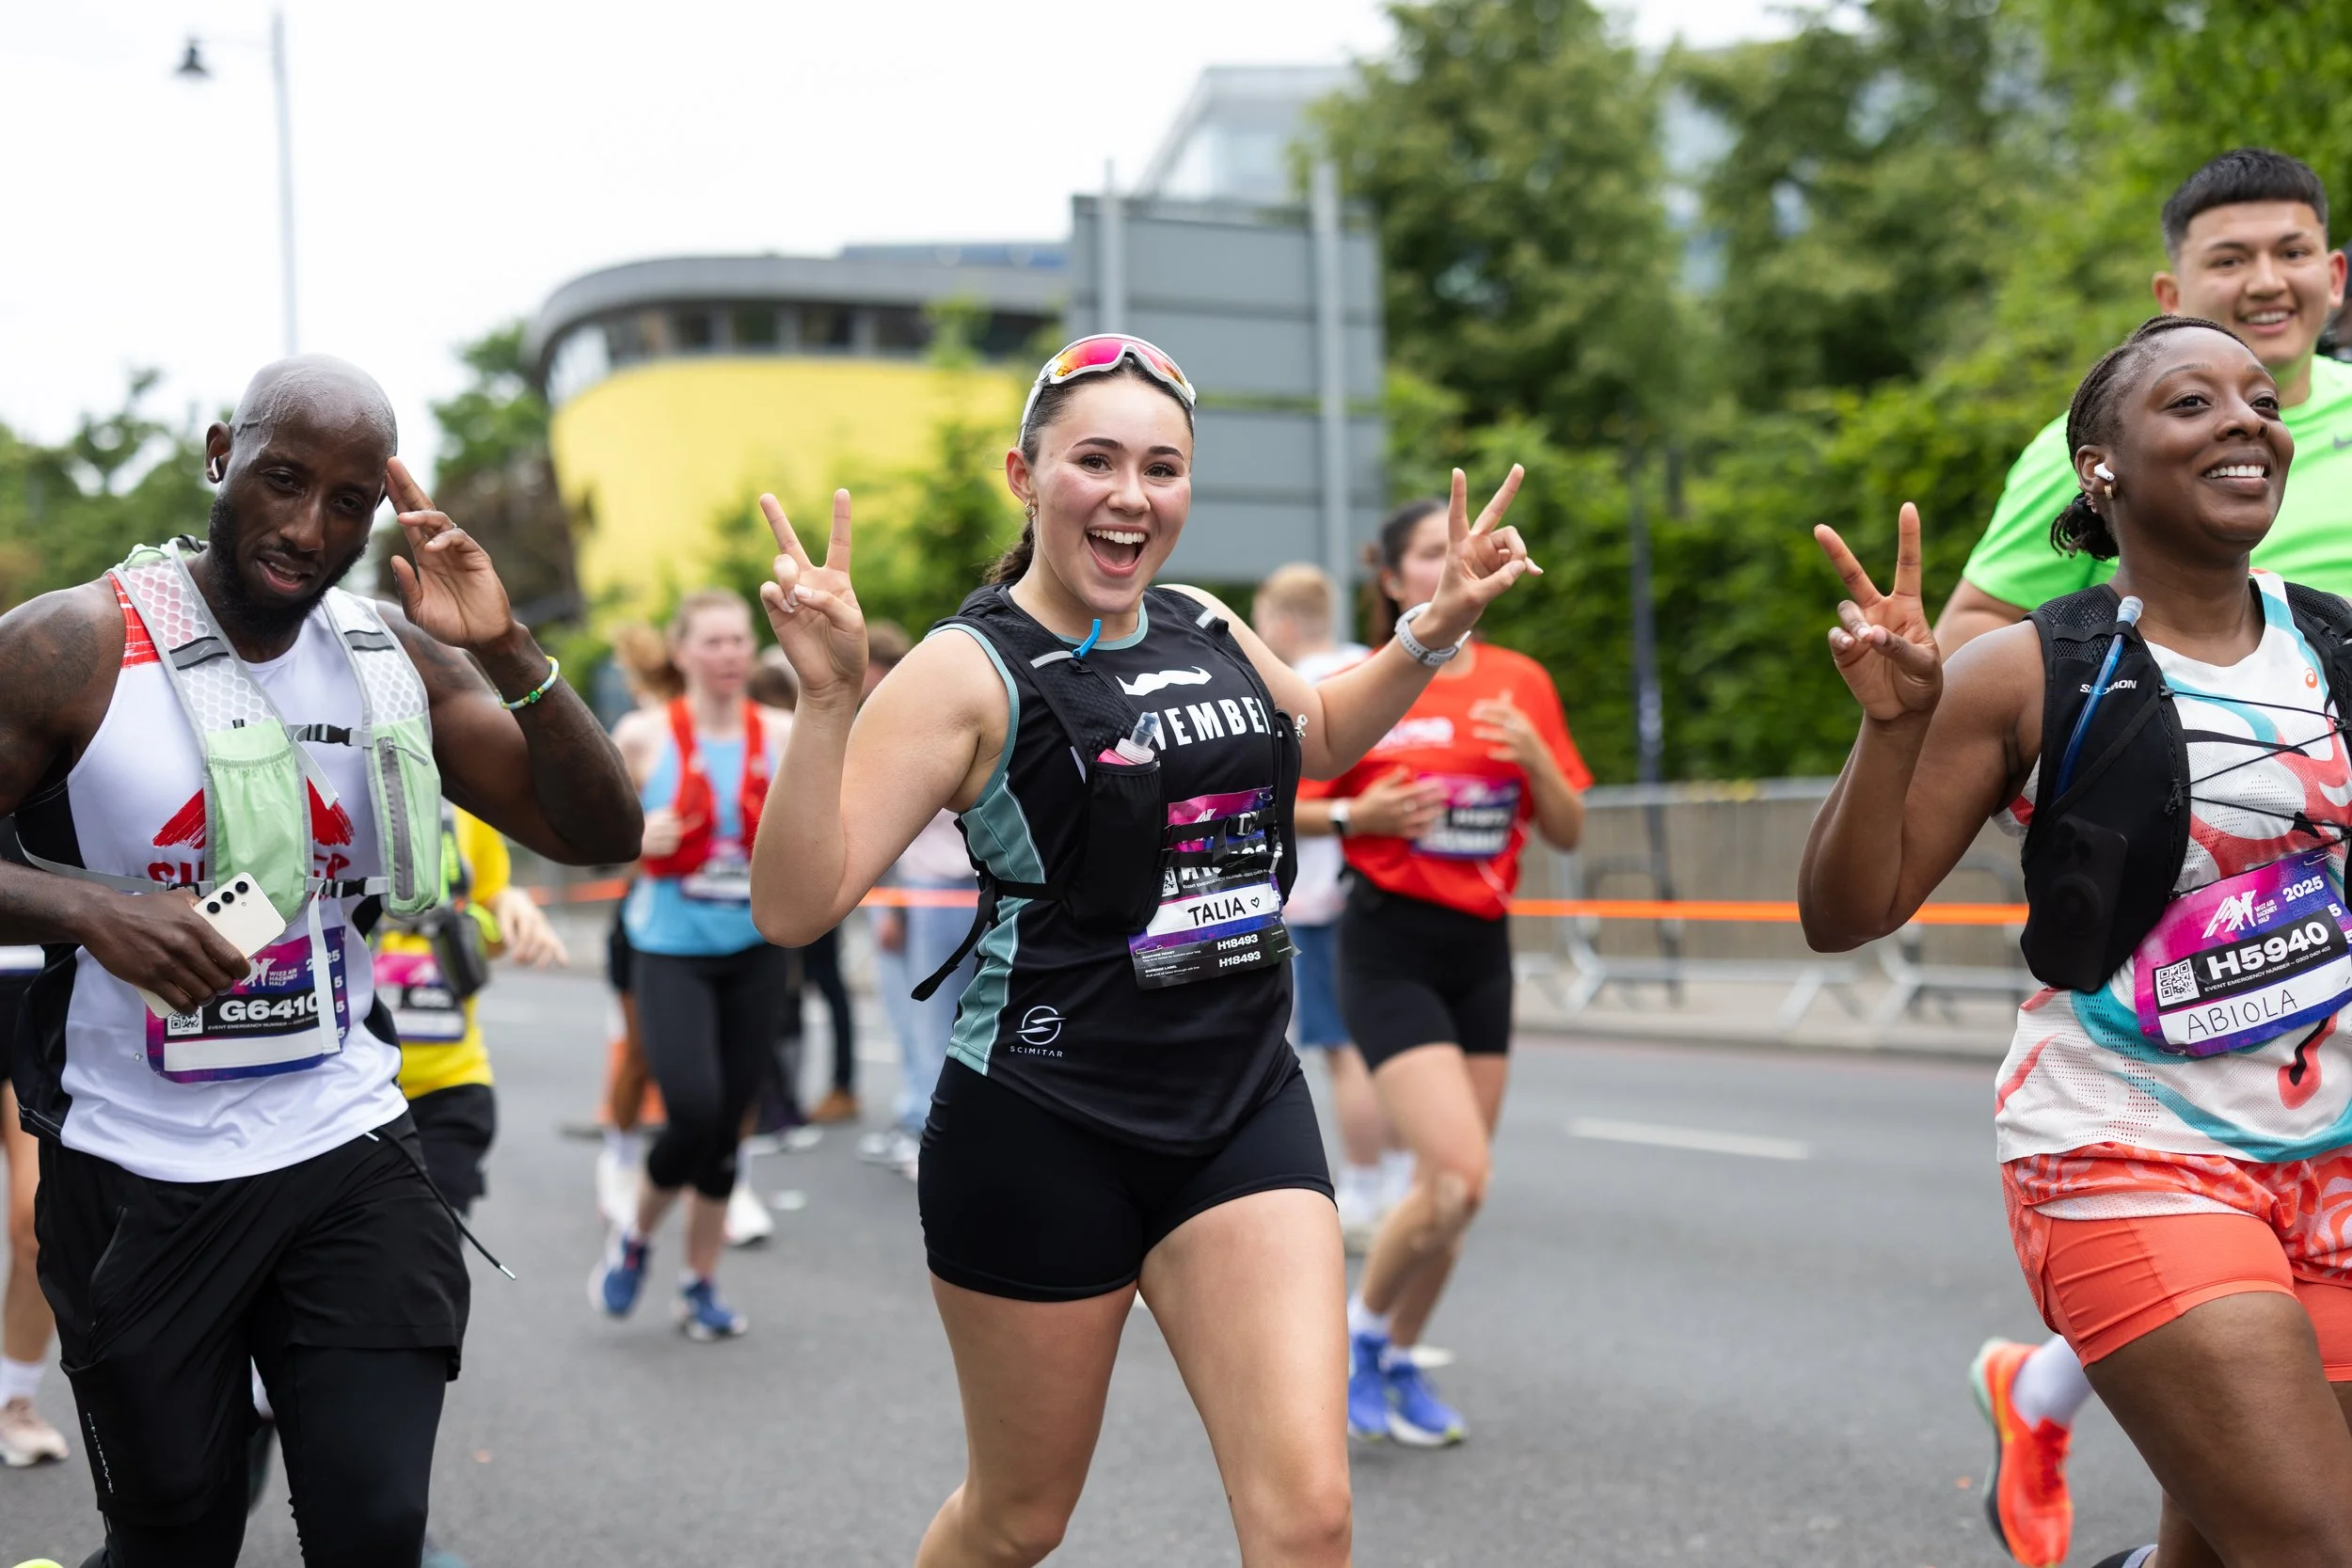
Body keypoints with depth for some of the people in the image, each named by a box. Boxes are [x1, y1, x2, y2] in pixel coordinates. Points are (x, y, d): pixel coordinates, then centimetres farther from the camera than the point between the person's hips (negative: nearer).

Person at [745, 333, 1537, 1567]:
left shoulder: (1208, 631, 6)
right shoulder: (972, 672, -12)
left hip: (1244, 1110, 4)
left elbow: (1319, 737, 29)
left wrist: (1435, 630, 14)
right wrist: (828, 698, -31)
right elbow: (794, 907, -20)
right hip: (1043, 1134, -4)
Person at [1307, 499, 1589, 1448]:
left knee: (1450, 1189, 8)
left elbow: (1567, 832, 7)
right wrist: (1359, 816, -18)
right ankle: (1359, 1329, 9)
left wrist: (1534, 757, -11)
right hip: (1390, 949, -5)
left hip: (1482, 949, 5)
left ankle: (1397, 1360, 29)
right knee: (1459, 1180, -16)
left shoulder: (1521, 684, 6)